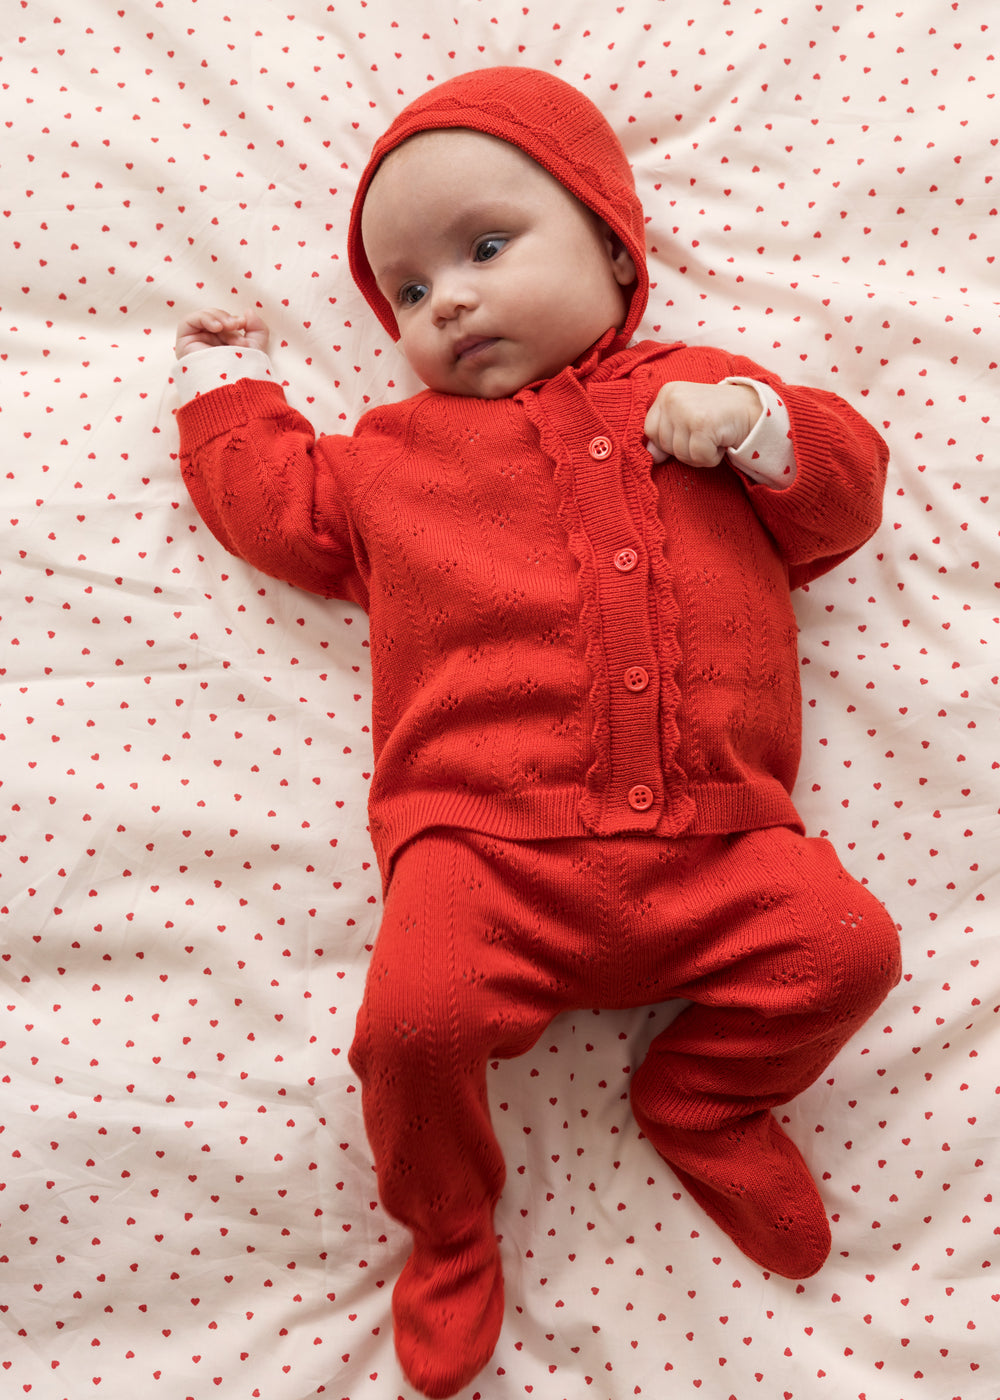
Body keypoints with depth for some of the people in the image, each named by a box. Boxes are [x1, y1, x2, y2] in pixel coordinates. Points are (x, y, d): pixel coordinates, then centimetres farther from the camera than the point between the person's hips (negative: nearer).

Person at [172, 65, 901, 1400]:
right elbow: (282, 504, 28)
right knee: (416, 1017, -23)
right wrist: (229, 384, 34)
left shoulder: (699, 392, 17)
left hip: (715, 842, 2)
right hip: (485, 845, -1)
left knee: (850, 943, -14)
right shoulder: (397, 450, 19)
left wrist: (759, 424, -1)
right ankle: (448, 1223, 12)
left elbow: (846, 492, 17)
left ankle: (703, 1093, 17)